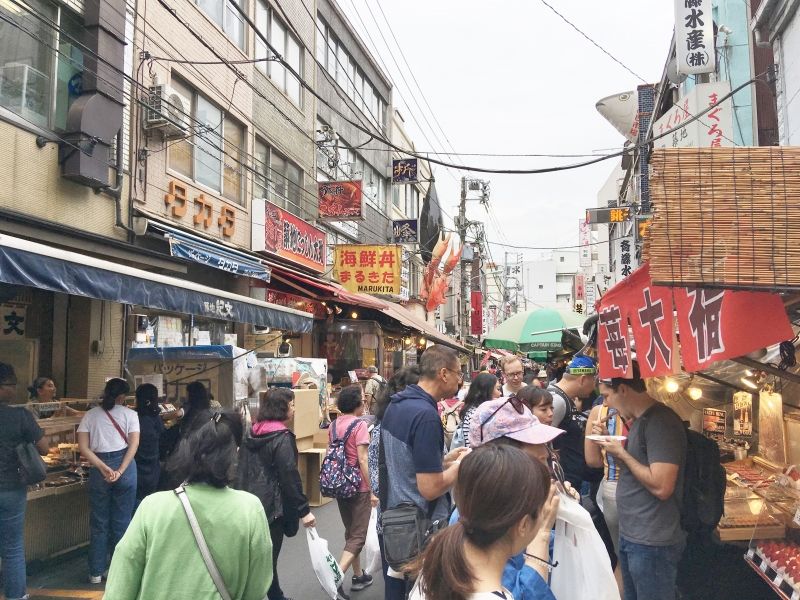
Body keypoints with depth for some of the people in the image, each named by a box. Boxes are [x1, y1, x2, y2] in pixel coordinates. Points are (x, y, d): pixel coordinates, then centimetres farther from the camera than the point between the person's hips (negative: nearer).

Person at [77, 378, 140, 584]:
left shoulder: (90, 415, 5)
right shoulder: (129, 414, 1)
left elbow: (83, 448, -4)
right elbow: (134, 444, -9)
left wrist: (103, 468, -9)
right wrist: (120, 471, -13)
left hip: (98, 469, 1)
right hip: (125, 465, -1)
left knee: (99, 522, 11)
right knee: (122, 522, 8)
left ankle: (96, 572, 17)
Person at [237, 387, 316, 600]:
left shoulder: (252, 433, 8)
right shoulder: (282, 437, -16)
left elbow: (242, 469, 13)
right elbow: (290, 477, -19)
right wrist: (304, 510, -15)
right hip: (272, 505, -8)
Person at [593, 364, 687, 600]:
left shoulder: (661, 421, -21)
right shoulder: (640, 419, 10)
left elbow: (661, 487, -27)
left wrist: (622, 453, -17)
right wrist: (612, 446, 2)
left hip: (652, 543, -9)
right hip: (631, 535, 9)